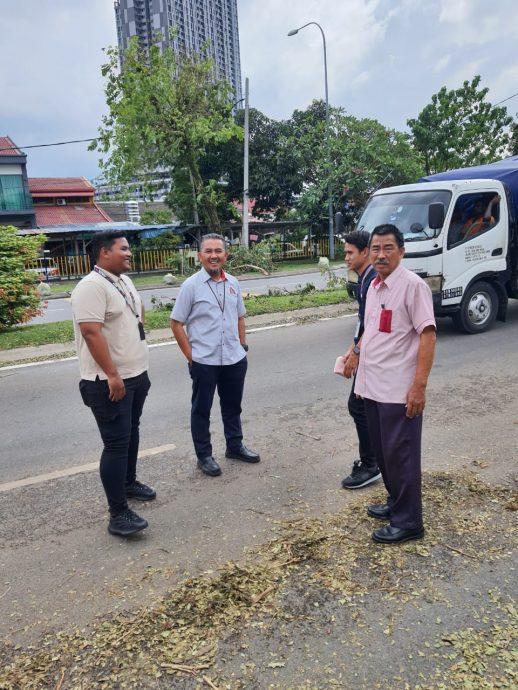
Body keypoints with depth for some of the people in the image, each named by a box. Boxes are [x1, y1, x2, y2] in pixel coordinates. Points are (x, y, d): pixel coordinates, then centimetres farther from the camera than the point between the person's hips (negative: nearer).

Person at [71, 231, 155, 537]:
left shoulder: (125, 281, 10)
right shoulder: (92, 286, -19)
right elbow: (91, 332, -26)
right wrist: (112, 375, -26)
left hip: (136, 374, 9)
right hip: (109, 382, -9)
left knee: (132, 431, 21)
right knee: (117, 443, -6)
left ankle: (129, 482, 40)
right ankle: (118, 514, 2)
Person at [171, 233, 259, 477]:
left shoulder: (233, 283, 5)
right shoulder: (191, 285, -10)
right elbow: (176, 324, -8)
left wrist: (242, 345, 9)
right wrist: (190, 356, -10)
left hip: (234, 359, 5)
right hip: (204, 361, -5)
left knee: (232, 405, 19)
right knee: (201, 410, 9)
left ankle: (235, 446, 37)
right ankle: (204, 456, 24)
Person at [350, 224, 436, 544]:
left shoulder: (412, 285, -12)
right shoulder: (374, 287, 12)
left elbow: (427, 335, -17)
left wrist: (419, 385, -22)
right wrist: (353, 356, 20)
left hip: (399, 390, -8)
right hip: (373, 386, 8)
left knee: (400, 455, 2)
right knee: (383, 452, 18)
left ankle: (408, 522, 17)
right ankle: (396, 503, 37)